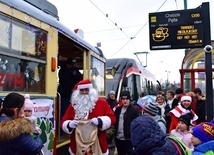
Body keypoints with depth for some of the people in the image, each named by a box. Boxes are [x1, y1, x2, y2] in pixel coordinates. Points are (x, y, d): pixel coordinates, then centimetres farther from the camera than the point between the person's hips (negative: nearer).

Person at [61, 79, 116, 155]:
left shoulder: (101, 102, 1)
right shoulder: (73, 105, 7)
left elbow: (112, 118, -2)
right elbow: (63, 122, 10)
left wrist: (100, 121, -19)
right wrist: (69, 125, -12)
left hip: (97, 146, -1)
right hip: (77, 147, 2)